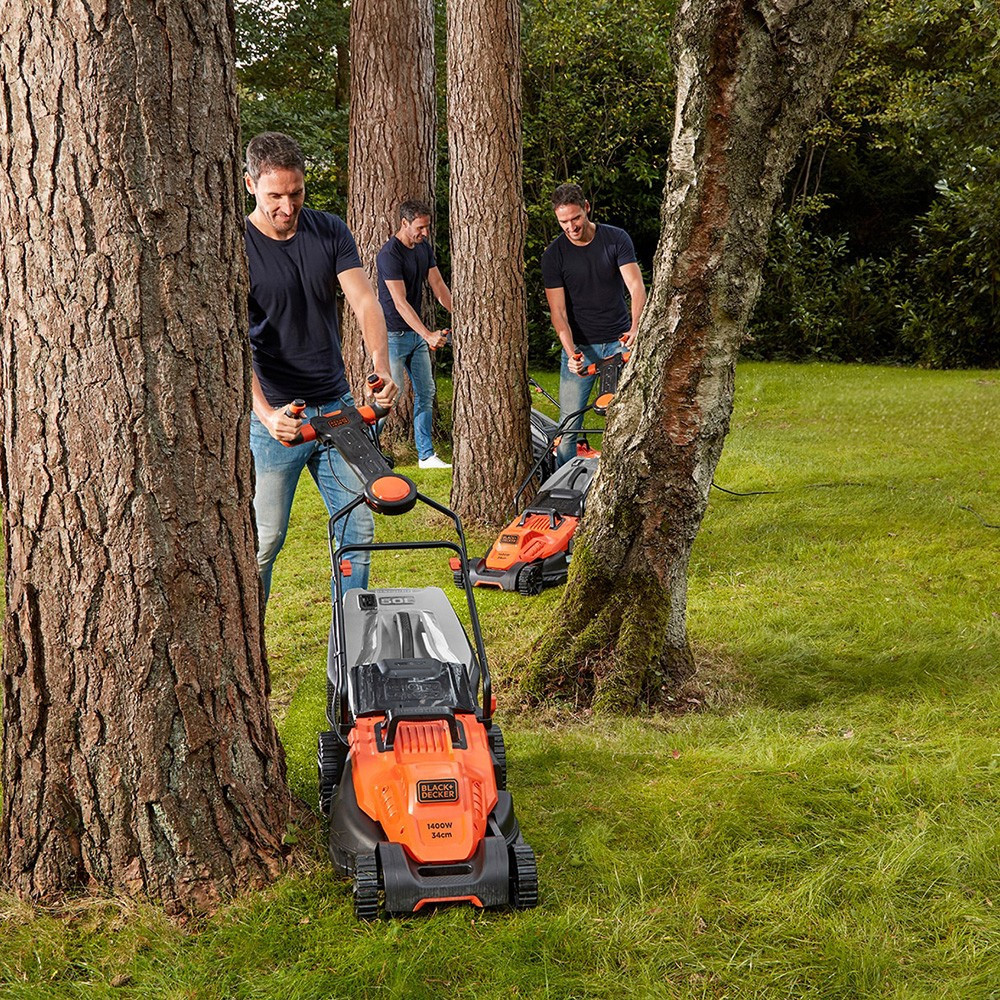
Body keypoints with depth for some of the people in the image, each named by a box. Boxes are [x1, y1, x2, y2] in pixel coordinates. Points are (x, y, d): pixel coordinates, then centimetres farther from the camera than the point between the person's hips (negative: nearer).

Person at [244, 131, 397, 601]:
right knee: (263, 540, -2)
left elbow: (365, 302, -3)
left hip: (337, 407, 5)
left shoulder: (330, 232, 5)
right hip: (274, 415, -5)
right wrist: (264, 412, -32)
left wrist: (381, 366, -22)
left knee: (358, 528, 9)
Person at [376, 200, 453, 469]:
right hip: (394, 334, -8)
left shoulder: (424, 247, 7)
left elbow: (438, 285, 9)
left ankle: (426, 455, 13)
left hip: (416, 333, 8)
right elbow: (400, 303, -25)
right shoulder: (389, 254, -20)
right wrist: (428, 334, -31)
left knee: (426, 392, 8)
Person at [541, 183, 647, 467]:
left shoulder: (616, 239, -2)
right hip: (579, 346, 0)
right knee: (568, 428, -5)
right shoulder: (553, 255, -2)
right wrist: (571, 352, -22)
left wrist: (635, 327, -30)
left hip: (619, 341, 0)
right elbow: (558, 312, -6)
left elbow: (636, 286, -10)